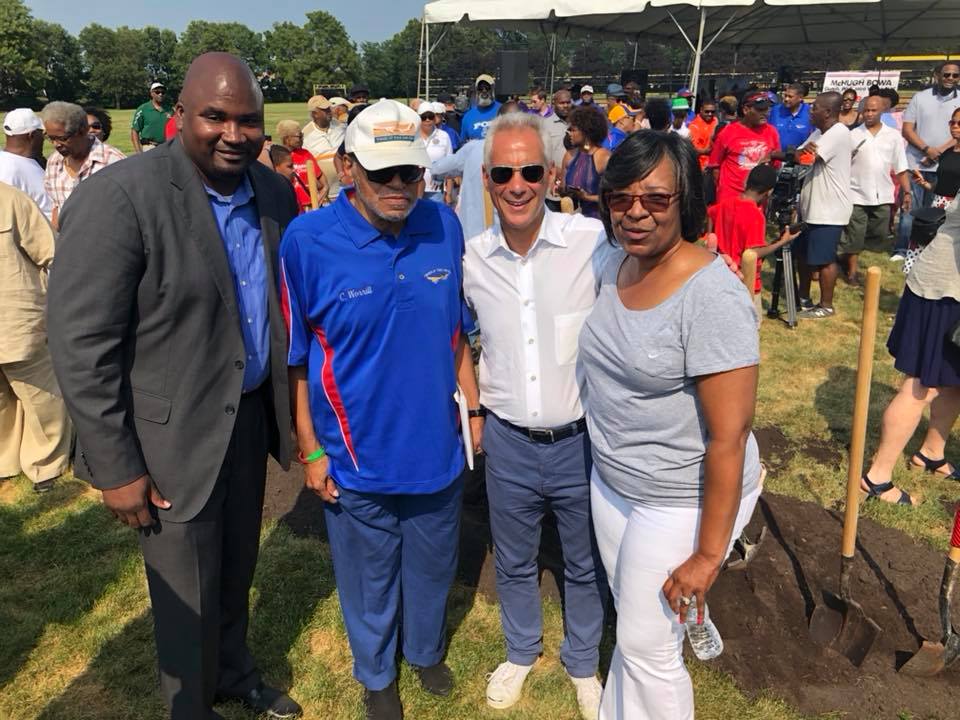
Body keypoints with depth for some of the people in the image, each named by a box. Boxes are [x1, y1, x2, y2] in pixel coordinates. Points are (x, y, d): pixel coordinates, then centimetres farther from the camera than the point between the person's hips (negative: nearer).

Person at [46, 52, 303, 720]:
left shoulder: (274, 192, 0)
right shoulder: (118, 197, -20)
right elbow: (81, 344, -18)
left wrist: (290, 405, 9)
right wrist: (116, 466, -16)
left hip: (250, 416, 6)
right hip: (172, 436, -5)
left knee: (237, 569, 24)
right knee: (189, 593, 13)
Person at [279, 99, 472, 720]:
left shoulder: (445, 226, -7)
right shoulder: (308, 240, -16)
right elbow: (296, 358, -8)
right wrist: (311, 450, -5)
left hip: (438, 446, 3)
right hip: (358, 456, -2)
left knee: (433, 567, 24)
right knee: (369, 577, 20)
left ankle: (426, 649, 55)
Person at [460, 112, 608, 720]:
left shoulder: (595, 242, -17)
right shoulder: (471, 258, -5)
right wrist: (475, 408, 9)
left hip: (584, 438, -2)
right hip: (507, 441, 3)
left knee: (587, 565, 19)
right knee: (514, 562, 22)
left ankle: (582, 662, 46)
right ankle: (521, 651, 50)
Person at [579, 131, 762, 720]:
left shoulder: (712, 296, -25)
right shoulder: (616, 266, -2)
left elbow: (728, 438, -24)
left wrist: (708, 554, -19)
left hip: (683, 500, -7)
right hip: (610, 482, 7)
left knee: (648, 647, 11)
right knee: (631, 622, 26)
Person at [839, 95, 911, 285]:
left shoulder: (893, 135, 4)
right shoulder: (852, 135, -1)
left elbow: (901, 168, 5)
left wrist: (907, 192, 1)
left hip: (882, 196, 3)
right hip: (856, 194, -2)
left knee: (879, 235, 9)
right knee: (854, 236, 1)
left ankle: (846, 253, 29)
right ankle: (851, 270, 16)